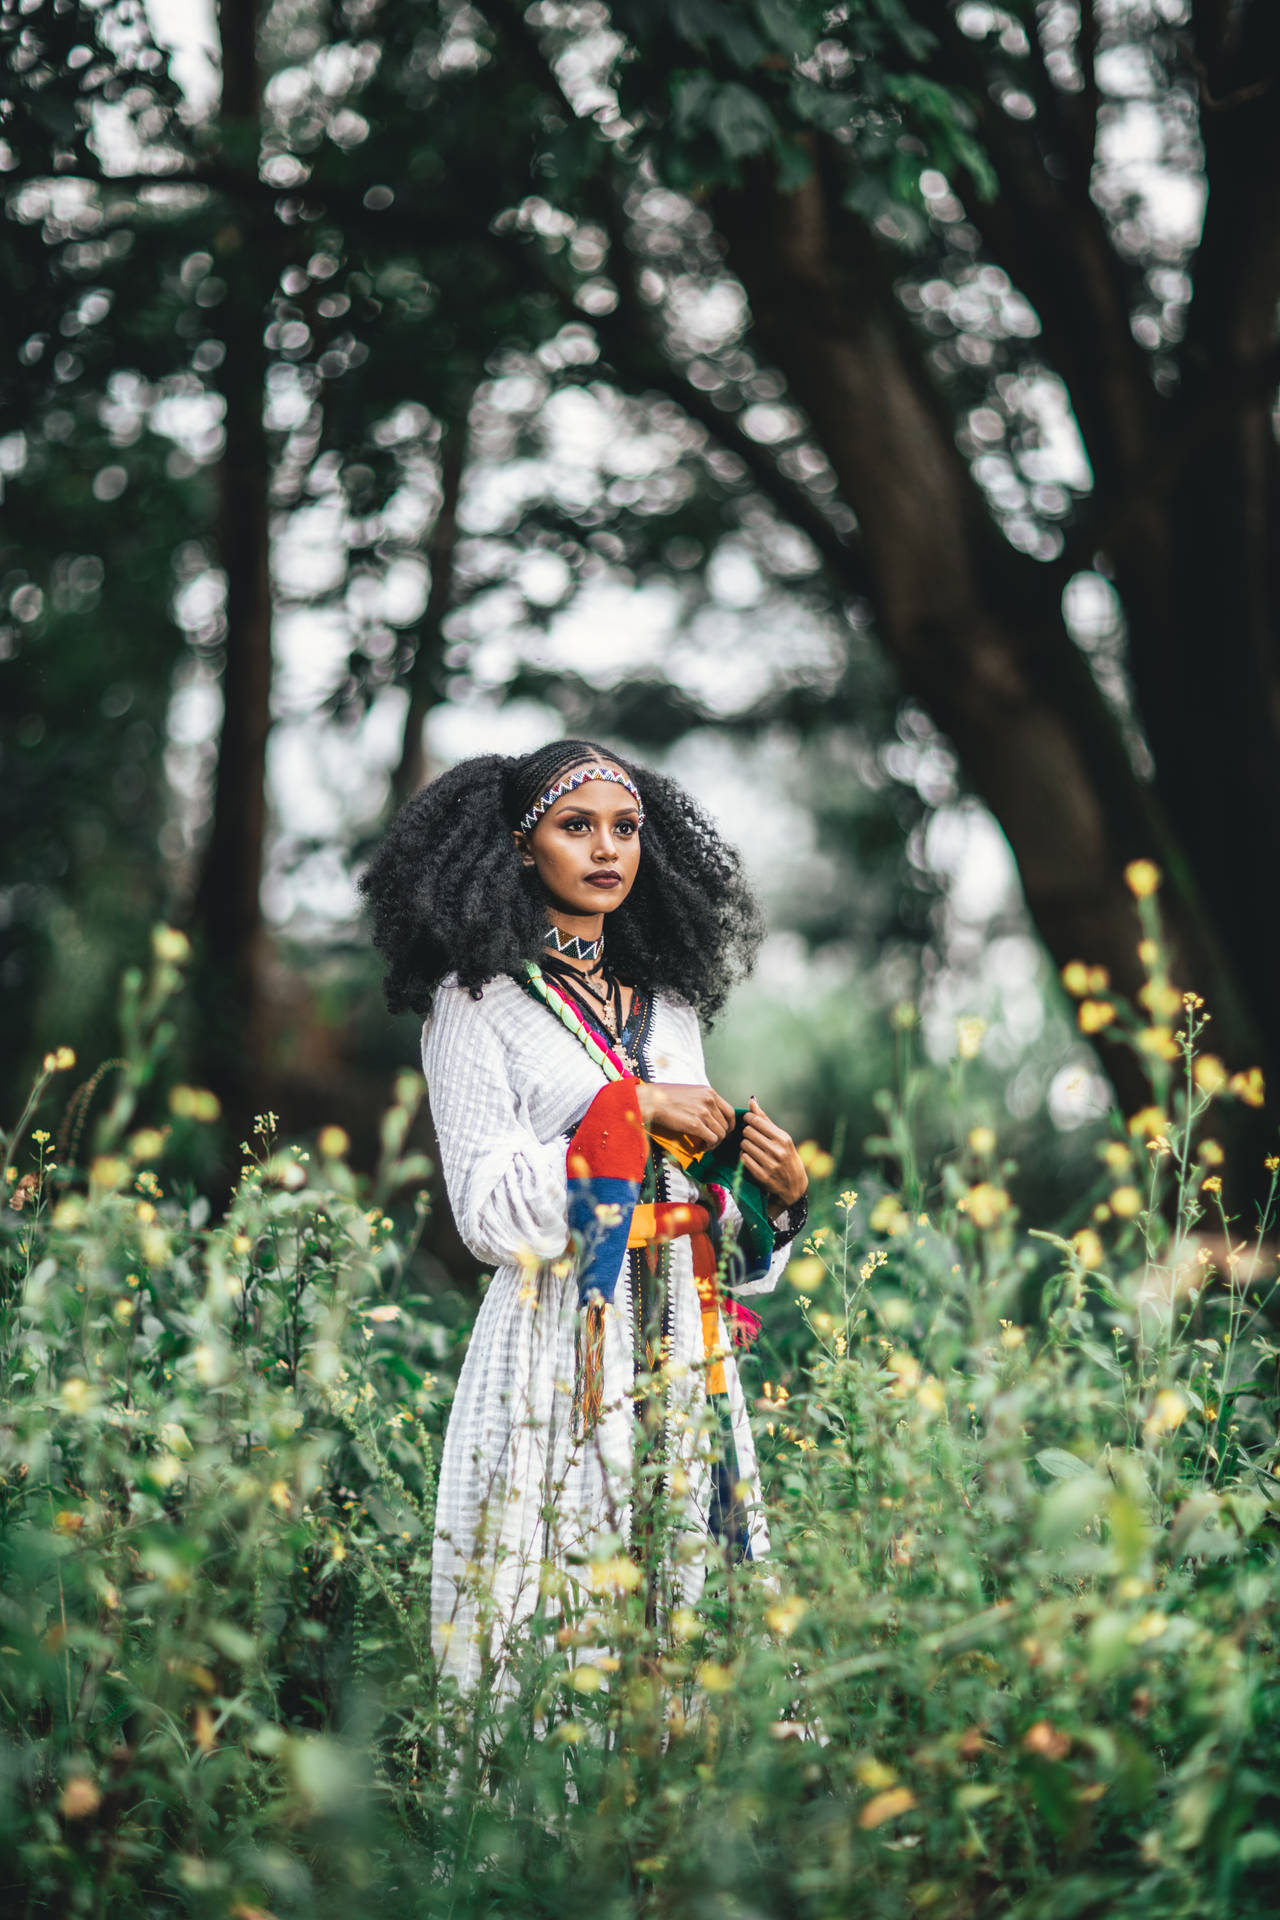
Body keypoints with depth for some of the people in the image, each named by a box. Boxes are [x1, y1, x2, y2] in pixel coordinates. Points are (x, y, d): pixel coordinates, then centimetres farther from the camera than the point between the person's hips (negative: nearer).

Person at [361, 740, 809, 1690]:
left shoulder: (669, 1005, 16)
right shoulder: (478, 1001, 0)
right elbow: (490, 1212, -10)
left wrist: (781, 1193, 0)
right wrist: (628, 1111, -13)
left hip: (684, 1360, 5)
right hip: (557, 1352, -5)